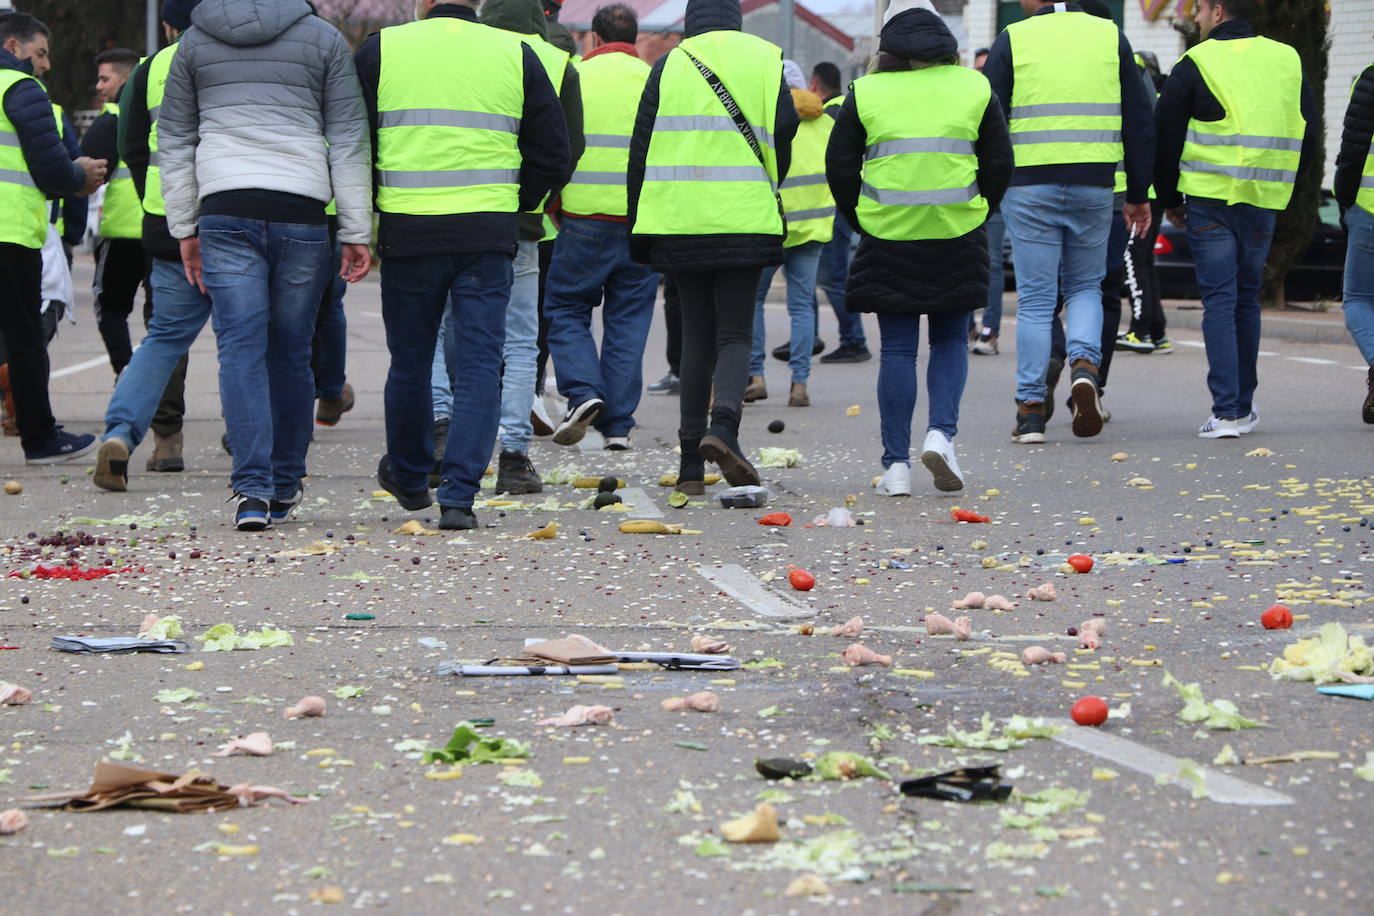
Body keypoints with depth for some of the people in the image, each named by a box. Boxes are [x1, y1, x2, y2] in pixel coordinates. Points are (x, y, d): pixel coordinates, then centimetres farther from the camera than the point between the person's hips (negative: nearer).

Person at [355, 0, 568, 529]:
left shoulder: (381, 49, 1)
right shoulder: (517, 55, 5)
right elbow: (553, 157, 7)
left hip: (406, 233, 0)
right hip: (488, 237, 0)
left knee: (410, 362, 15)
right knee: (479, 366, 2)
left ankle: (408, 477, 34)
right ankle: (458, 495, -8)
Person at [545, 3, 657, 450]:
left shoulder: (573, 77, -1)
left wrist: (552, 206, 11)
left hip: (584, 217, -2)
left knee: (566, 309, 12)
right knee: (628, 320, 9)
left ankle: (583, 392, -9)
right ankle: (618, 424, 8)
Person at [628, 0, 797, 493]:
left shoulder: (668, 65, 4)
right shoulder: (765, 61, 4)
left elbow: (642, 148, 4)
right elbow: (783, 140, 4)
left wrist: (640, 226, 11)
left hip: (680, 220, 1)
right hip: (744, 222, -1)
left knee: (696, 333, 10)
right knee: (734, 333, 4)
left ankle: (691, 462, 8)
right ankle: (724, 424, -24)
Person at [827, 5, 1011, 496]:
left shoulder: (866, 93, 3)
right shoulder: (974, 87, 6)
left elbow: (839, 167, 3)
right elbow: (999, 164, 6)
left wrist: (860, 220, 14)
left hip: (887, 235, 0)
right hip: (957, 235, 0)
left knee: (897, 349, 3)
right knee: (950, 340, 14)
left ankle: (896, 465, 2)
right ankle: (941, 433, -6)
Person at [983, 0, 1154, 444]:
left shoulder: (1013, 40, -1)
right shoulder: (1111, 37, 8)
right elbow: (1139, 123, 9)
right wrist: (1138, 195, 15)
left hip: (1028, 187, -2)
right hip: (1093, 187, 2)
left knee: (1035, 298, 4)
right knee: (1085, 286, 19)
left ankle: (1030, 409, 3)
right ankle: (1085, 365, -6)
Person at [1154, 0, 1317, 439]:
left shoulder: (1196, 64, -5)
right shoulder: (1287, 60, 9)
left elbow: (1164, 136, -2)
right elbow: (1309, 135, 14)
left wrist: (1169, 199, 10)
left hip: (1210, 200, -4)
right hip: (1264, 204, 4)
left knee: (1219, 301, -3)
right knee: (1247, 300, 16)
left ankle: (1227, 412, -11)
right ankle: (1244, 406, 21)